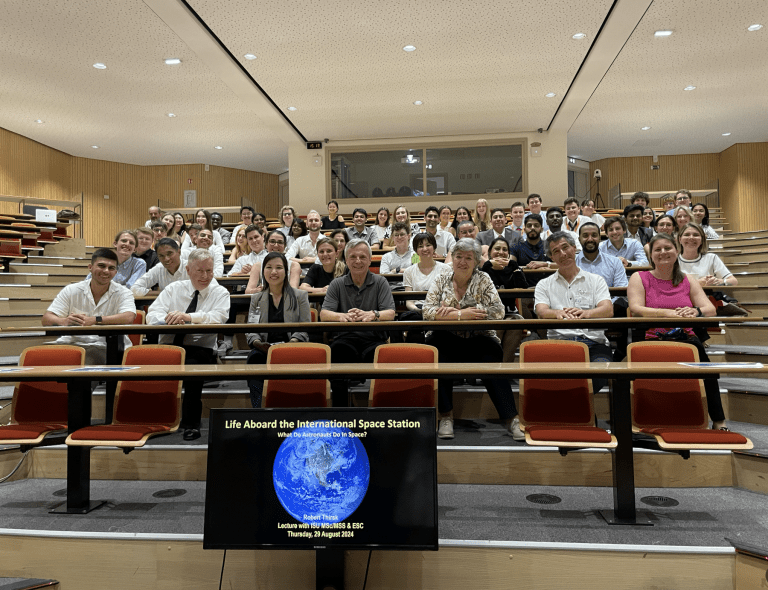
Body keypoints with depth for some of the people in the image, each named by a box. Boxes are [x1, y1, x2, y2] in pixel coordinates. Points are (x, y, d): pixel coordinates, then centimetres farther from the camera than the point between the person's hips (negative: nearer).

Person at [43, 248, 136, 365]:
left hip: (105, 348, -2)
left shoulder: (122, 293, 3)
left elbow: (129, 318, -18)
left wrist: (94, 320, -27)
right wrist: (65, 321, -22)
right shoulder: (71, 291, 9)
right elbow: (46, 319, 2)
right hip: (72, 344, 3)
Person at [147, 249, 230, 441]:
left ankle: (191, 424, -19)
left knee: (192, 363, -34)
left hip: (200, 349, -2)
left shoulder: (220, 293, 6)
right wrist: (168, 319, -23)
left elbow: (218, 317, -16)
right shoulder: (174, 288, 14)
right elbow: (152, 315, 0)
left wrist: (188, 317, -32)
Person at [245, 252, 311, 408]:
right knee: (254, 357, -33)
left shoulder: (300, 296, 14)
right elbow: (250, 330, 12)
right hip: (264, 348, 2)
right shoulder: (256, 299, 21)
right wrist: (258, 343, -12)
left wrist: (291, 343, -17)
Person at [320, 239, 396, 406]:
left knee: (376, 354, -35)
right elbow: (324, 314, 1)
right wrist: (342, 316, -23)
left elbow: (390, 313, -2)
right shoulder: (337, 284, 14)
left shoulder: (380, 282, 11)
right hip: (346, 337, 1)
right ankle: (339, 409, -24)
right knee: (337, 350, -34)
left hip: (374, 338, -1)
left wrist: (372, 315, -25)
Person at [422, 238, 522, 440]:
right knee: (436, 352, -31)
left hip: (478, 339, -1)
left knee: (491, 358, -31)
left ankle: (511, 418, -24)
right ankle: (445, 416, -19)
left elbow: (498, 311, -11)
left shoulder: (483, 280, 5)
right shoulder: (441, 280, 8)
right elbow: (428, 312, -6)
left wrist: (454, 311, -14)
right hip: (447, 339, 1)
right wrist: (461, 315, -19)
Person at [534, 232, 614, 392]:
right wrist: (559, 313, -27)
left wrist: (585, 313, -25)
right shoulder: (544, 284, 19)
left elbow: (608, 310, -1)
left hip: (594, 342, 1)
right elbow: (541, 312, -1)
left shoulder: (596, 280, 17)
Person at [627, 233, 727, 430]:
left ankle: (718, 421, -25)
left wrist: (695, 311, -19)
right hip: (651, 341, -2)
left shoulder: (688, 281, 18)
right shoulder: (639, 278, 9)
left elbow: (711, 309, 5)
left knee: (697, 348, -33)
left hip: (685, 339, 2)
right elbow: (636, 309, -8)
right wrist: (667, 313, -23)